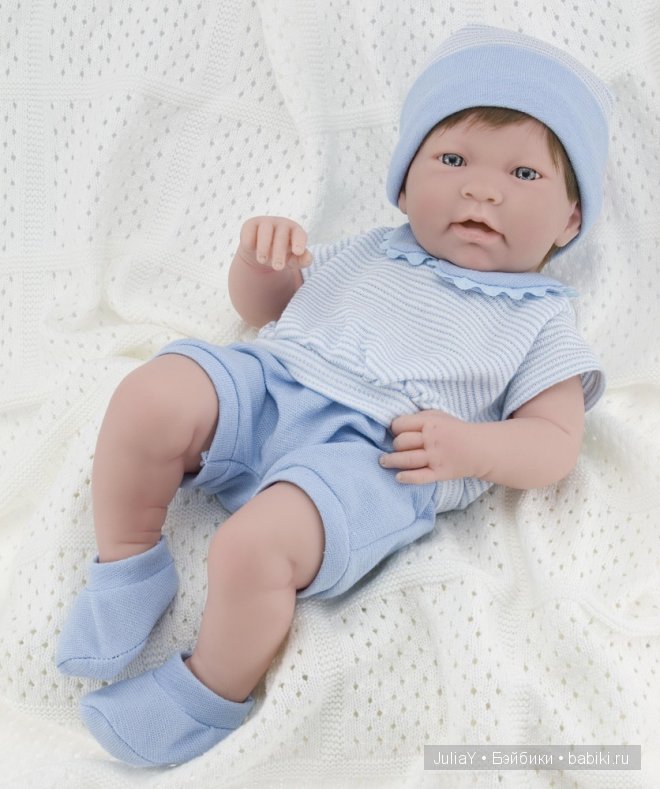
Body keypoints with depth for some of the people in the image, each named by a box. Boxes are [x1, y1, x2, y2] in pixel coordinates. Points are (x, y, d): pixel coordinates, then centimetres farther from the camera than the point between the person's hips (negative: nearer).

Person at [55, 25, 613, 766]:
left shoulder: (540, 319, 14)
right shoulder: (369, 252, 25)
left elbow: (556, 442, 5)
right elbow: (264, 305, 30)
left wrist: (470, 447, -15)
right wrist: (262, 257, 6)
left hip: (370, 457, -4)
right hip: (265, 383, 5)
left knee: (255, 543, -31)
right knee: (149, 395, -23)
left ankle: (210, 692, -1)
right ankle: (127, 566, 0)